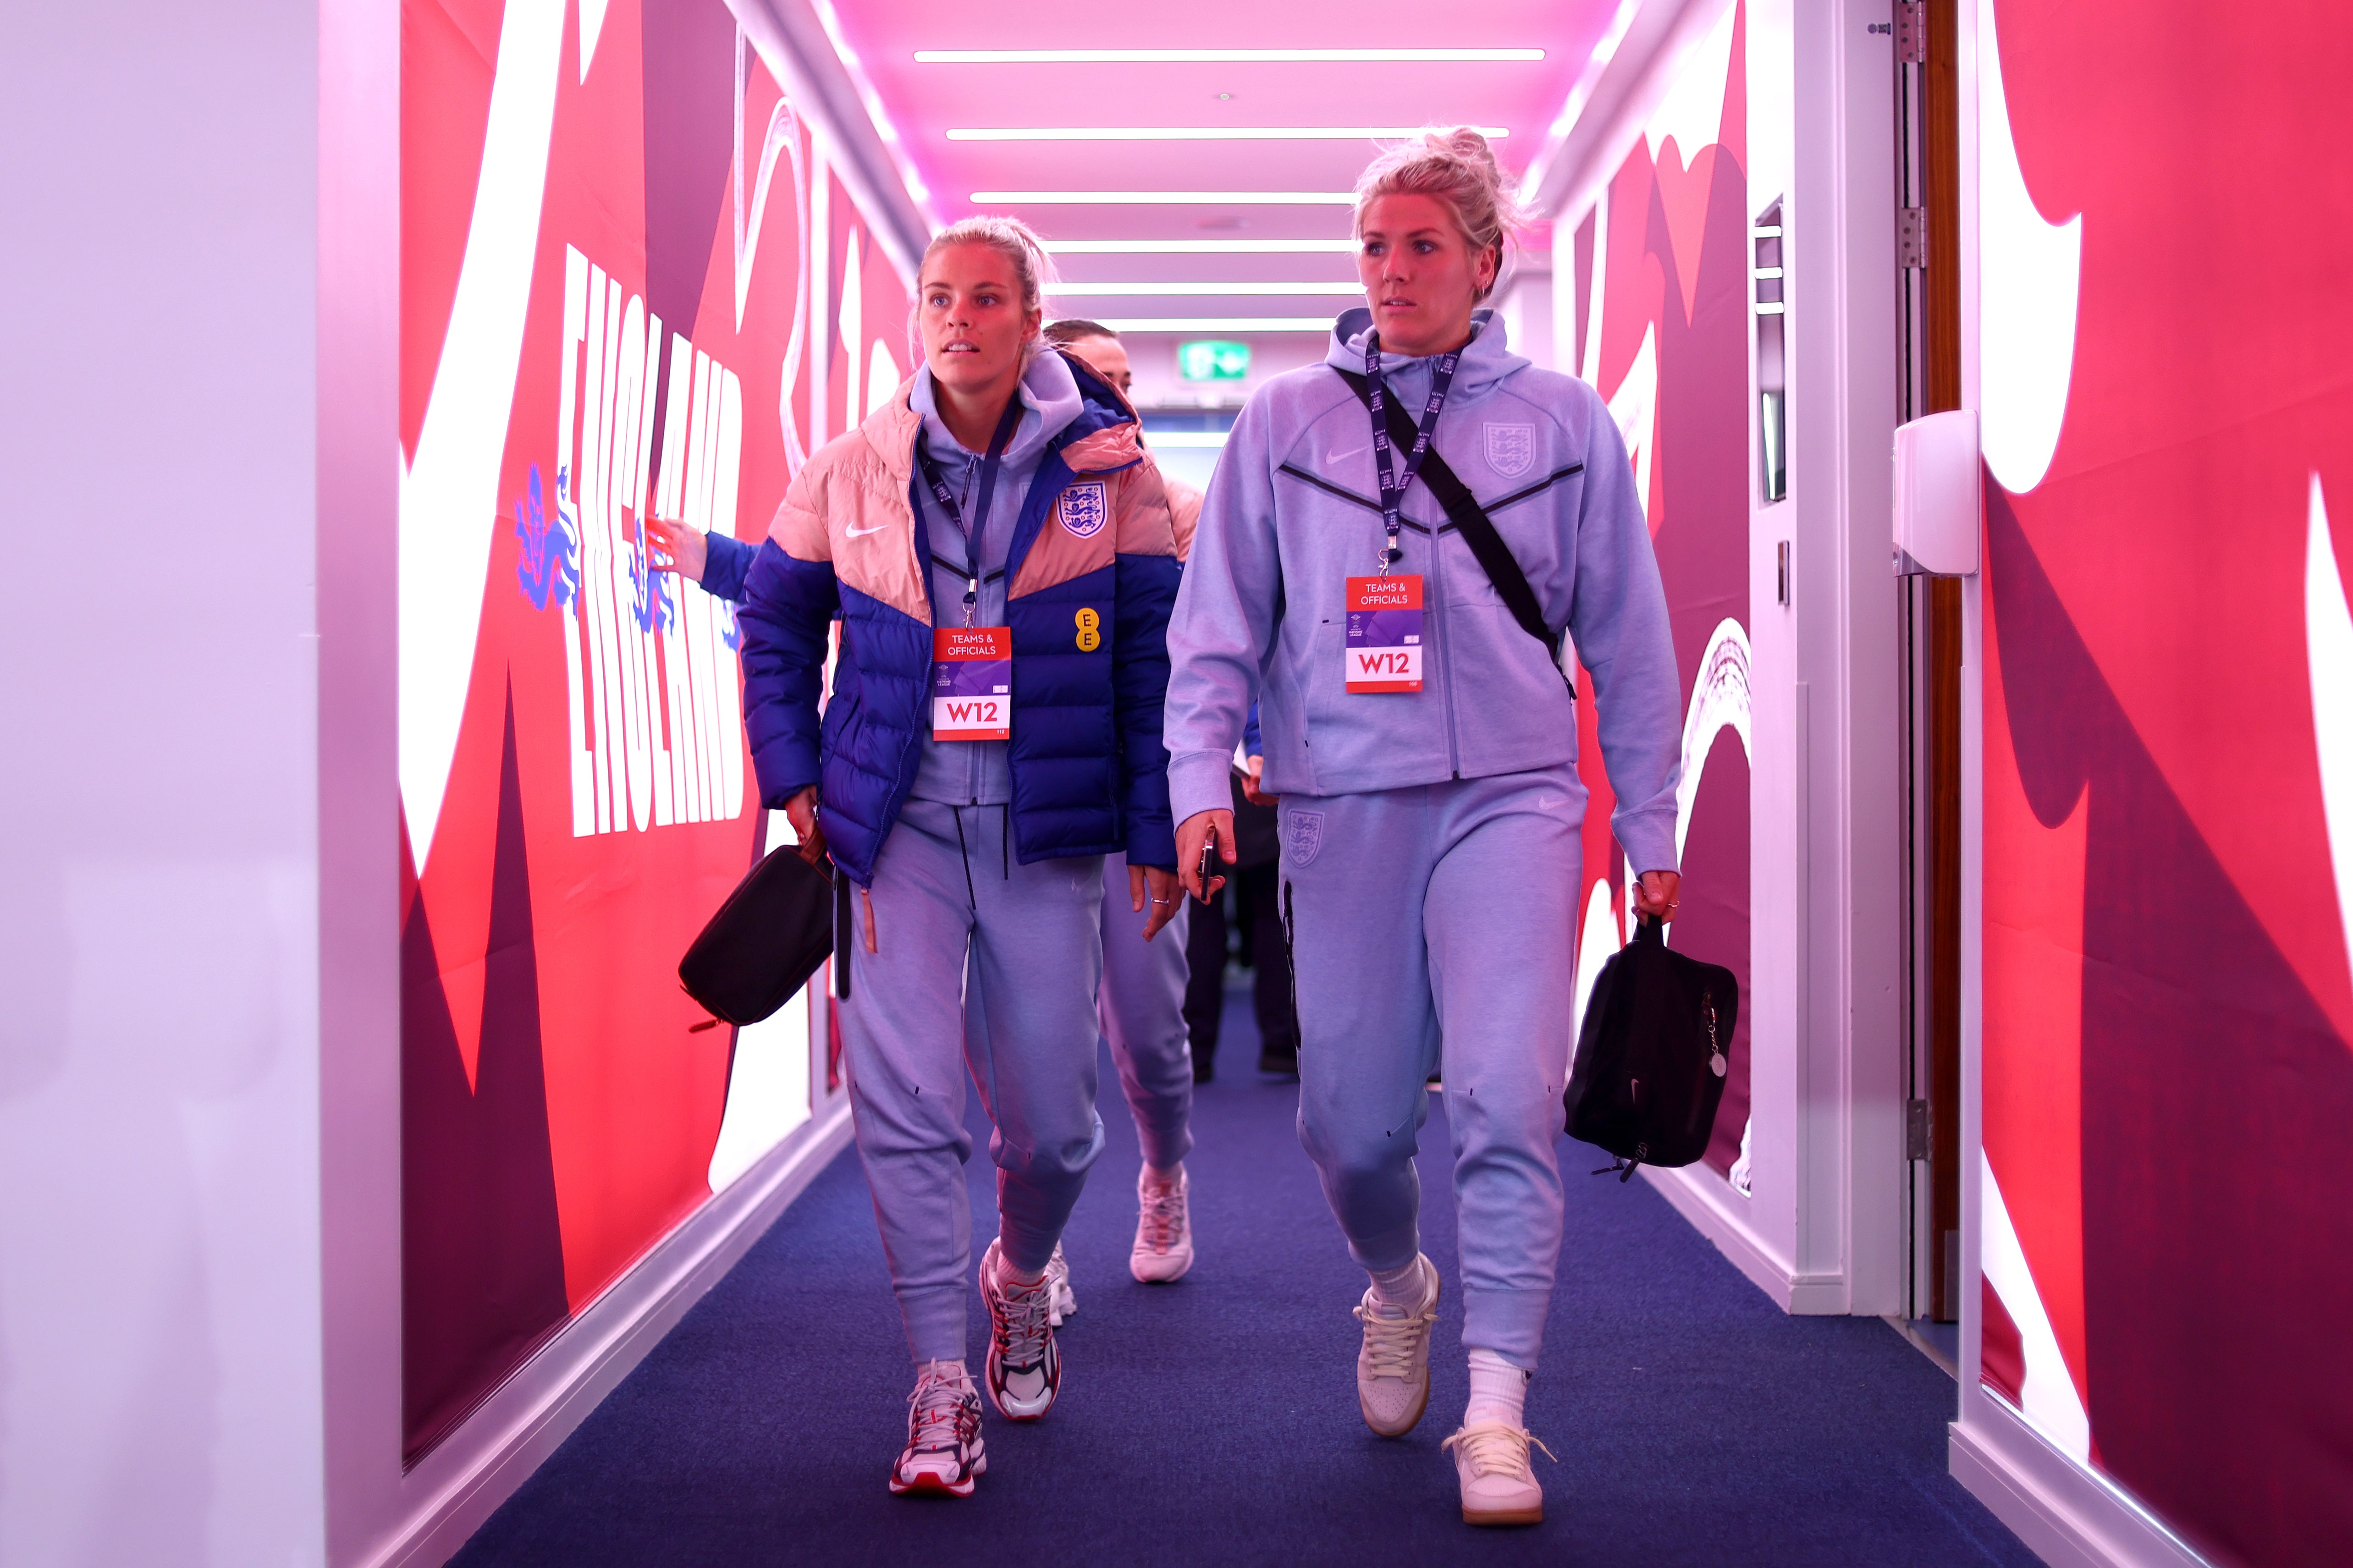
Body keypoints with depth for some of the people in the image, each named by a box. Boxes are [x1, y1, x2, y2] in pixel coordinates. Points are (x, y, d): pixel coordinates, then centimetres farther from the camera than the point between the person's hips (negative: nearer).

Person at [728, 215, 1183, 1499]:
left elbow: (1155, 658, 2)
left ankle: (1019, 1277, 39)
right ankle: (942, 1385, 2)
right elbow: (776, 621, 16)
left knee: (1052, 1120, 5)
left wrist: (1155, 833, 0)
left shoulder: (1110, 470, 0)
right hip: (900, 826, 0)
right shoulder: (850, 473, 3)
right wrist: (793, 774, 7)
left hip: (1044, 832, 0)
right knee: (906, 1097, -9)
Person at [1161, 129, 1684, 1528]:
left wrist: (1650, 827, 10)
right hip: (1340, 805, 1)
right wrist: (1202, 774, -3)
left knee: (1508, 1097, -13)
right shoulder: (1287, 421, 9)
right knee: (1351, 1118, 6)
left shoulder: (1562, 421, 8)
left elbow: (1628, 637, 11)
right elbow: (1217, 616, 9)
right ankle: (1400, 1292, 38)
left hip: (1510, 794, -1)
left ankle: (1497, 1411, -6)